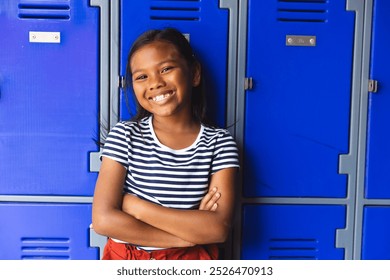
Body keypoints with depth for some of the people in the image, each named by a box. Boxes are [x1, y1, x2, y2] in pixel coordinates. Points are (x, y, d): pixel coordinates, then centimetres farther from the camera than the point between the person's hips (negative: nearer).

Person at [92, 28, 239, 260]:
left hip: (191, 263, 0)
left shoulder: (219, 142, -11)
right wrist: (191, 233, -20)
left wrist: (136, 206, -19)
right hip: (127, 262, 0)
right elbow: (103, 219, -19)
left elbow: (219, 228, -19)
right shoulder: (125, 135, -11)